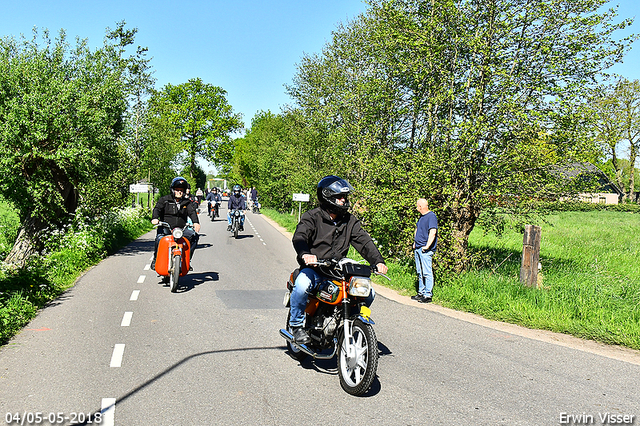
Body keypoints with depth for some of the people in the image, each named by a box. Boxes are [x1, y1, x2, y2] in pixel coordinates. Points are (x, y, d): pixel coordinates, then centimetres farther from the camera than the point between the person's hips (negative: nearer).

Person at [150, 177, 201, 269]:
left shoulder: (187, 202, 14)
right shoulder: (164, 200, 9)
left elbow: (192, 212, 0)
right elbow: (157, 208, -4)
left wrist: (196, 222, -22)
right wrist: (155, 218, -27)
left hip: (181, 228, 3)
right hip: (165, 227, -3)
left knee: (194, 235, -20)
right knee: (159, 238, -33)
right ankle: (156, 259, -10)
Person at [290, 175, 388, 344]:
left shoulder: (349, 220, 12)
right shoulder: (311, 217, -4)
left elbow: (363, 241, 4)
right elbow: (299, 237, -20)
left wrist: (378, 261, -13)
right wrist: (305, 254, -43)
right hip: (313, 268, -4)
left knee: (368, 292, -8)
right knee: (302, 285, -36)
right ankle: (297, 324, -9)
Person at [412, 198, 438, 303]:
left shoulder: (431, 216, -12)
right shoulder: (421, 217, 16)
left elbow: (433, 232, -21)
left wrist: (427, 246, -23)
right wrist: (415, 243, 23)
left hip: (425, 250, -9)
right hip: (418, 248, 9)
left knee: (427, 273, -6)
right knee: (420, 273, 13)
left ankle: (428, 295, -1)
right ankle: (421, 293, 22)